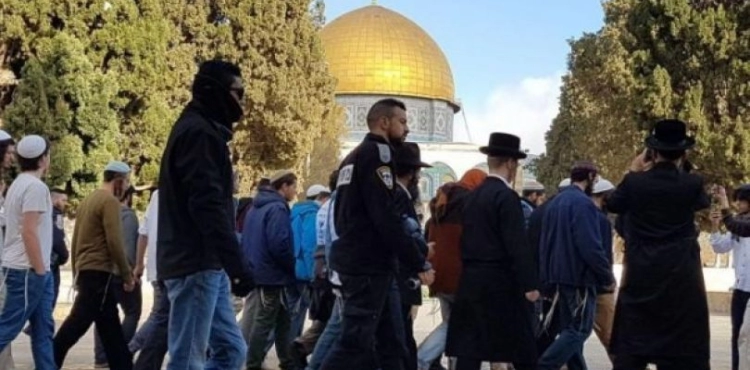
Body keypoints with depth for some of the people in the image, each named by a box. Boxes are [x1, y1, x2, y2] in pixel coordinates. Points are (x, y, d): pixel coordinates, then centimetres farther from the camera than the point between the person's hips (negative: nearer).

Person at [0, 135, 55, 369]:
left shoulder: (19, 184, 16)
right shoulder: (35, 186, -14)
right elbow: (29, 232, -21)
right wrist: (39, 270, -16)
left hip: (28, 269, 10)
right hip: (28, 270, -10)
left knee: (43, 330, 9)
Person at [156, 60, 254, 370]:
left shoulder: (199, 130, 21)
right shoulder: (200, 132, -12)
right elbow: (208, 206, -22)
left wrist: (229, 264, 23)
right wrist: (237, 263, -24)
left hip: (204, 263, 10)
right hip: (196, 264, -10)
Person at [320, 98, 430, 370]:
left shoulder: (357, 156, 20)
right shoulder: (376, 153, -10)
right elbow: (385, 217, -19)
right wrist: (418, 263, -15)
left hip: (359, 261, 10)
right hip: (369, 264, -10)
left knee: (391, 343, 10)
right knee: (355, 344, -9)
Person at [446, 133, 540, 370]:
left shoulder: (473, 195, 12)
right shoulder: (507, 196, -12)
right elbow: (517, 245, -17)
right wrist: (530, 284, -15)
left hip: (471, 280, 7)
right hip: (500, 282, -7)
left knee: (469, 347, 4)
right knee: (521, 348, 4)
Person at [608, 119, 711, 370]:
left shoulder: (635, 183, -7)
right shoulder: (692, 184, -7)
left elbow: (613, 205, 13)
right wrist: (679, 169, 22)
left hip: (640, 278, 1)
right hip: (682, 280, -1)